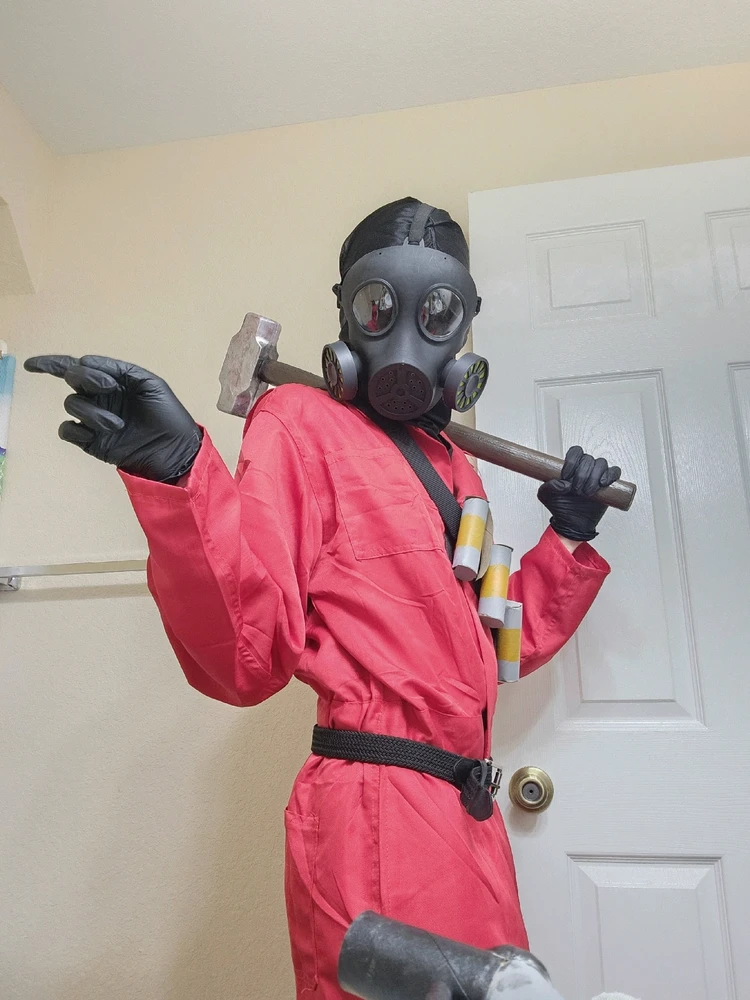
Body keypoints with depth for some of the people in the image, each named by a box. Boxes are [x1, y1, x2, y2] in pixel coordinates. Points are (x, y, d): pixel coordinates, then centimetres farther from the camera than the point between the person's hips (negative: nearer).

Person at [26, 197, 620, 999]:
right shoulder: (302, 424, -8)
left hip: (468, 816, 8)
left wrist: (570, 537, 14)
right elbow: (250, 659, -19)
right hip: (378, 819, -8)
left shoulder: (454, 466, 14)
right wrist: (177, 475, -32)